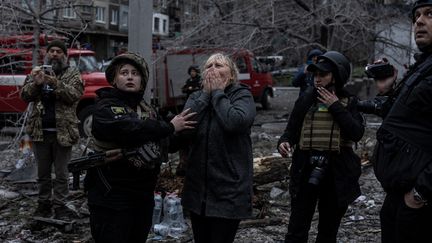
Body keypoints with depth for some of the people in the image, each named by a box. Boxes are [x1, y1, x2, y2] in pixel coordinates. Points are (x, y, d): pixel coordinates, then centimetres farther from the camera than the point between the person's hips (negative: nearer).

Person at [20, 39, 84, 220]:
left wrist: (56, 83, -28)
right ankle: (44, 203, 23)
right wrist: (36, 83, -21)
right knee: (43, 172, 13)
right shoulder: (37, 72, 10)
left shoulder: (73, 74, 3)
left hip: (63, 131, -3)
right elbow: (25, 95, -1)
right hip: (40, 131, 3)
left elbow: (74, 95, -13)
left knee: (61, 173, 3)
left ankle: (60, 205, 10)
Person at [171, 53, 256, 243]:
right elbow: (181, 133, -11)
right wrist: (206, 94, -9)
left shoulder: (242, 95, -5)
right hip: (197, 191, 5)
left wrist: (218, 92, -13)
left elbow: (235, 122, -28)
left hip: (229, 193, -4)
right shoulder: (196, 97, 7)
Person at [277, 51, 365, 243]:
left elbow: (357, 133, -12)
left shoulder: (349, 102, 3)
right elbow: (291, 129, 7)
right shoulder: (306, 99, 3)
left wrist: (336, 107, -13)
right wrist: (284, 142, -14)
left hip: (337, 172, 1)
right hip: (306, 169, 0)